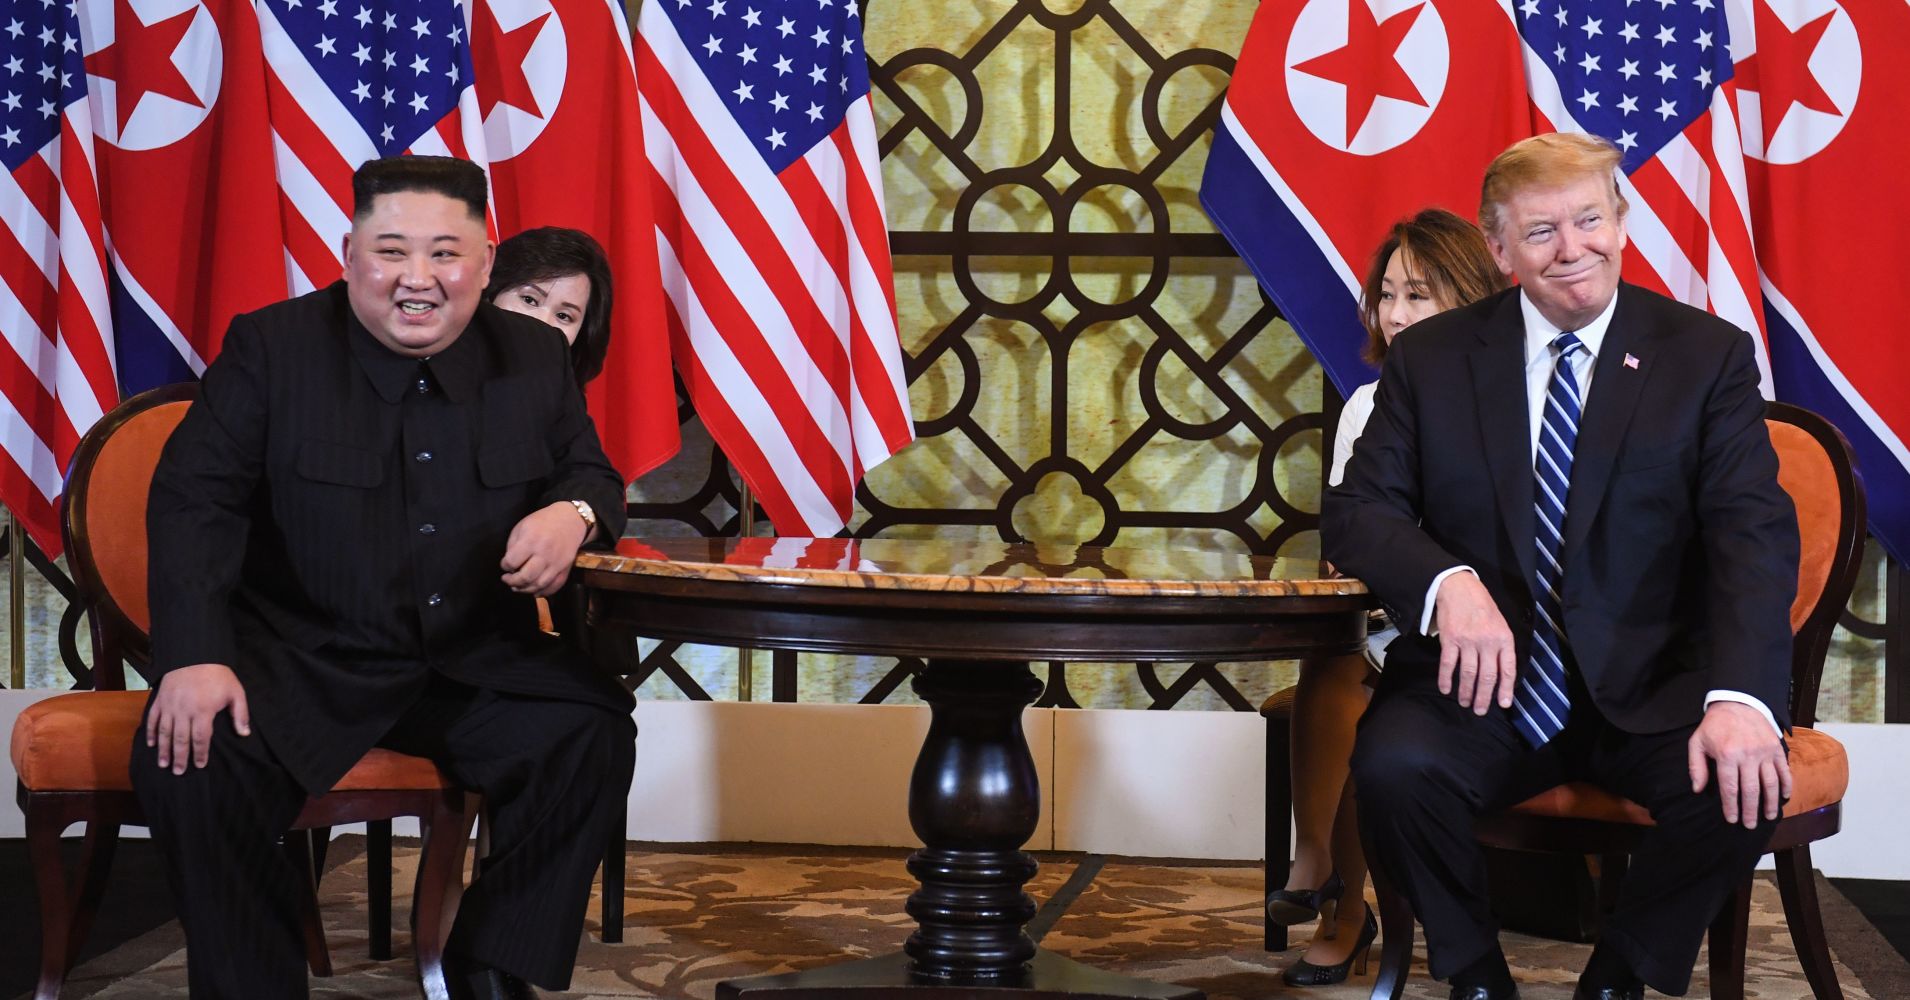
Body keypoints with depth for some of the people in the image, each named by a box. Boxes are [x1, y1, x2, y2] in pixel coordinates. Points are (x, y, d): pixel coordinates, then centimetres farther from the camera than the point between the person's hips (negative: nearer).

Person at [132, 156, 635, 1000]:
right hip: (299, 660, -2)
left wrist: (573, 515, -13)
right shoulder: (270, 347, -5)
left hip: (475, 665, 3)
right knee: (189, 760, -27)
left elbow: (592, 477, 15)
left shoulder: (536, 358, 4)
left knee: (593, 733, -20)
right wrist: (195, 656, -23)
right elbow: (195, 501, -9)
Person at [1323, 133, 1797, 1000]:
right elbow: (1358, 508, 1)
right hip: (1484, 681, 0)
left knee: (1741, 783, -29)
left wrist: (1742, 698, -26)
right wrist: (1448, 581, -24)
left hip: (1648, 690, 0)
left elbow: (1754, 532, -7)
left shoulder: (1709, 356, 2)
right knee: (1395, 766, -30)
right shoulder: (1431, 358, 6)